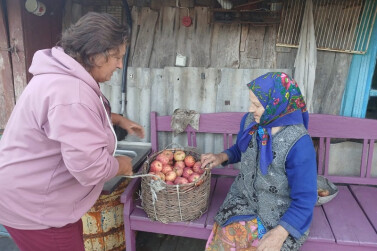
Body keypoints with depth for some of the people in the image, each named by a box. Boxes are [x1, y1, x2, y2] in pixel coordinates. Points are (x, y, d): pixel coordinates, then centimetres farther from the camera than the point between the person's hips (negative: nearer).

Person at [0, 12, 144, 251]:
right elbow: (91, 167, -35)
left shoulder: (67, 76, 4)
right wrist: (121, 165, -14)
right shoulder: (70, 92, -33)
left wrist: (119, 119, 10)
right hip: (33, 206, -10)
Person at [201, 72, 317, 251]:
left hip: (282, 213, -3)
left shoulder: (299, 144, -24)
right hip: (244, 197, 4)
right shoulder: (250, 120, -8)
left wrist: (280, 233, -27)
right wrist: (222, 157, -6)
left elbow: (305, 198, -18)